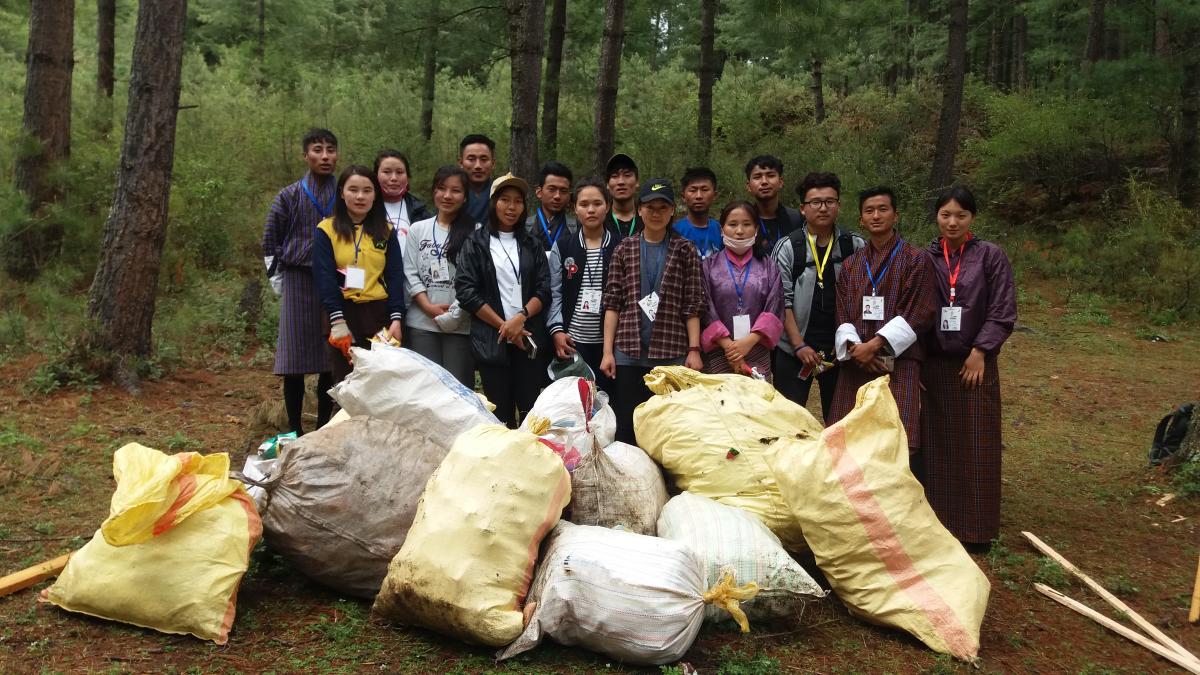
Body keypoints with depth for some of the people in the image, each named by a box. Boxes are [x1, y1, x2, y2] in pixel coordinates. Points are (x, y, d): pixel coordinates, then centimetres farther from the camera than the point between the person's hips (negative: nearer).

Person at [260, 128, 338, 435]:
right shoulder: (289, 197, 2)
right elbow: (270, 244, 9)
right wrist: (280, 284, 4)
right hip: (298, 285, -1)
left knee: (332, 362, 3)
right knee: (295, 362, 0)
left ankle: (324, 429, 15)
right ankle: (295, 430, 11)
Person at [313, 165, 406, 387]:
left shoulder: (386, 231, 9)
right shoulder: (326, 230, 1)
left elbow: (395, 277, 4)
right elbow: (325, 279, -5)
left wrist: (396, 318, -7)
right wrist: (337, 321, -14)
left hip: (380, 314, 2)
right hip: (344, 313, -2)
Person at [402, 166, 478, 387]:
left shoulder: (475, 232, 2)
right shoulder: (418, 229, 11)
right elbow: (411, 274, 6)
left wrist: (457, 311, -12)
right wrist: (429, 307, -7)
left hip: (461, 324, -2)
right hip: (422, 323, 2)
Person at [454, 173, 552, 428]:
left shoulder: (532, 245, 15)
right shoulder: (475, 243, 7)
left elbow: (544, 289, 6)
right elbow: (466, 290, -3)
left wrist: (521, 317, -12)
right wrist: (503, 325, -8)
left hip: (530, 338, 2)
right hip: (492, 340, -2)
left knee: (531, 411, -5)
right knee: (500, 414, 0)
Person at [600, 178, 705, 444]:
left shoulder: (685, 251, 6)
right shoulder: (624, 249, 8)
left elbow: (693, 305, 4)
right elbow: (612, 303, 5)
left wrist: (694, 349, -4)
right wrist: (607, 351, -1)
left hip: (672, 352, -1)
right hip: (629, 352, 1)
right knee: (626, 429, 4)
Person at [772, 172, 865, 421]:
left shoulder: (856, 247, 3)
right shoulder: (787, 247, -1)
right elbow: (783, 301, -3)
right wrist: (799, 345, -9)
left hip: (841, 348, 2)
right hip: (794, 349, -1)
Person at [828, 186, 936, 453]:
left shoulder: (916, 259, 2)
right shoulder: (851, 264, 17)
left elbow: (919, 314, -7)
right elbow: (842, 314, 10)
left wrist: (875, 344, -14)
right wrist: (854, 346, -10)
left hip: (898, 363, -4)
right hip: (855, 363, 4)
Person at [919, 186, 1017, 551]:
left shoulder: (990, 256, 0)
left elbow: (1003, 312, -3)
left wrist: (980, 351, -11)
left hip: (974, 364, -2)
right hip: (931, 365, 2)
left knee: (975, 448, 3)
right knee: (932, 446, 6)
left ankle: (975, 528, 13)